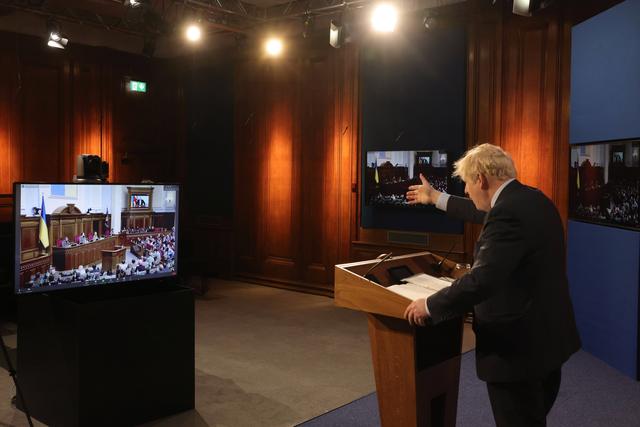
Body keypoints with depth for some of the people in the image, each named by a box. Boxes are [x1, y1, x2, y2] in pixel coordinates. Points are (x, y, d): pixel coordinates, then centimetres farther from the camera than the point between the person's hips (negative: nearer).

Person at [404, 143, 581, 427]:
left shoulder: (508, 213, -25)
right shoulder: (530, 199, 7)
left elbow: (481, 280, -32)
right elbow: (486, 215, 24)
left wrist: (430, 305, -19)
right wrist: (436, 199, 33)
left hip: (519, 345, -10)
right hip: (547, 335, 10)